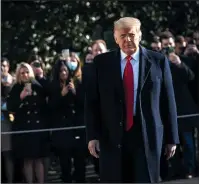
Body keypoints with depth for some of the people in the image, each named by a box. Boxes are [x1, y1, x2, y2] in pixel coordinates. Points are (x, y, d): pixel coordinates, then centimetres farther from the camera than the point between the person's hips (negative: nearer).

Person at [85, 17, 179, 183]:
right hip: (112, 136, 1)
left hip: (148, 135, -1)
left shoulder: (158, 61, 3)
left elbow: (168, 101, 4)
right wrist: (93, 136, -3)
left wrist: (171, 138, 3)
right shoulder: (102, 62, 5)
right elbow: (92, 101, 5)